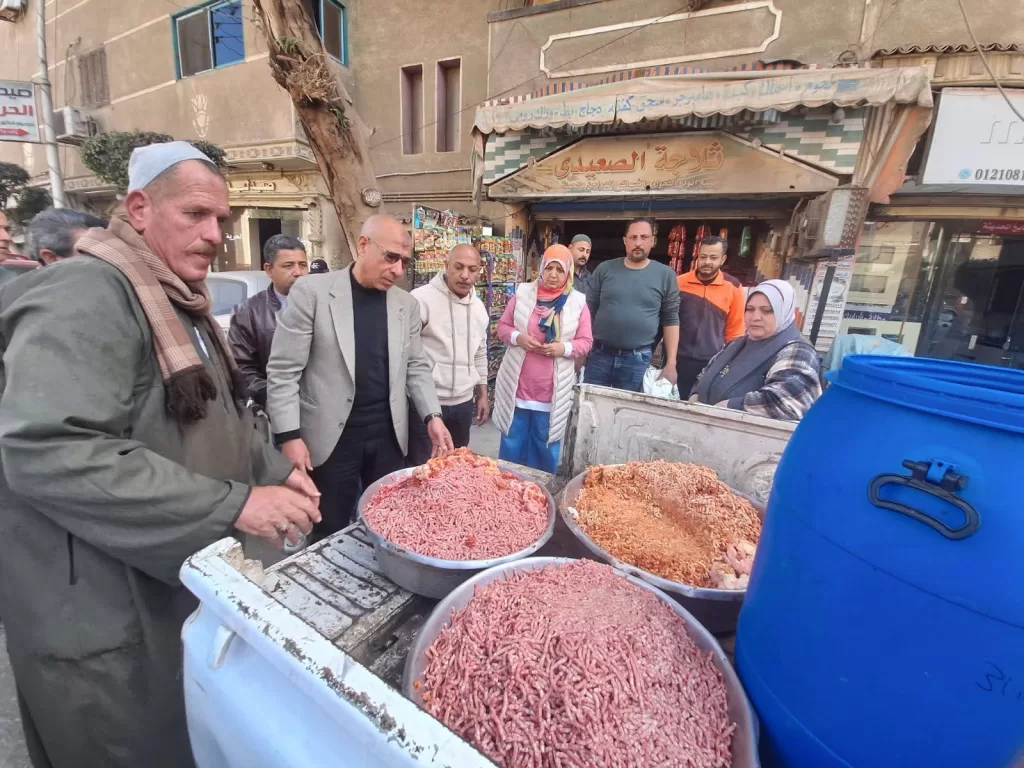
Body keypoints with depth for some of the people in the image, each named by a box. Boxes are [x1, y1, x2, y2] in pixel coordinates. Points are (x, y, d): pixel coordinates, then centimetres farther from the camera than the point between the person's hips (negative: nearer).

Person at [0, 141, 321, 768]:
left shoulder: (181, 304, 11)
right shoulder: (87, 296, -21)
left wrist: (274, 469, 3)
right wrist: (234, 503, -30)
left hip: (183, 581, 9)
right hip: (105, 616, -8)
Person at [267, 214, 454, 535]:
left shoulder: (407, 305, 4)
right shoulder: (311, 292, -8)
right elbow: (283, 370, -7)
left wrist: (432, 416, -3)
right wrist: (289, 436, -11)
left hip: (389, 435, 4)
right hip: (332, 438, -3)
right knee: (332, 533, 12)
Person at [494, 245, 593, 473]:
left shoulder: (577, 302, -1)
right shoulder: (523, 293, 1)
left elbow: (586, 341, 1)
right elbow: (503, 326, 6)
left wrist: (564, 348, -18)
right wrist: (517, 337, -15)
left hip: (552, 392, 0)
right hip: (517, 386, 1)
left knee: (545, 449, 12)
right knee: (512, 446, 13)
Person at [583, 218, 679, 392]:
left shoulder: (665, 275, 1)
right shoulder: (605, 269, 3)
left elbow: (671, 320, 2)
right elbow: (589, 311, 6)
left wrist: (671, 363, -2)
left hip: (638, 359, 0)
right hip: (599, 354, 1)